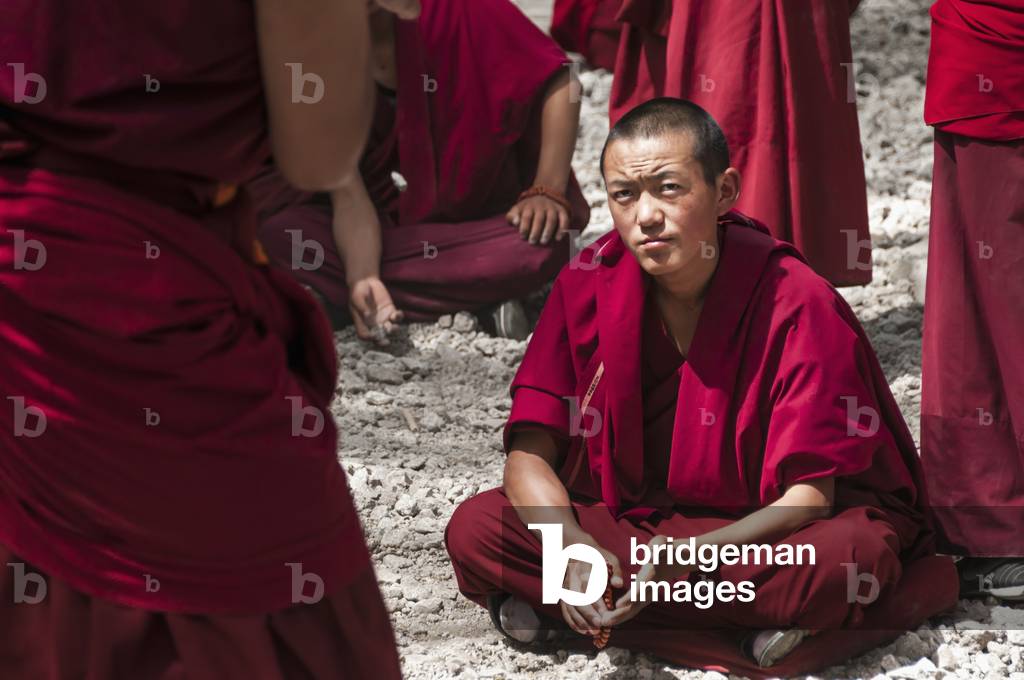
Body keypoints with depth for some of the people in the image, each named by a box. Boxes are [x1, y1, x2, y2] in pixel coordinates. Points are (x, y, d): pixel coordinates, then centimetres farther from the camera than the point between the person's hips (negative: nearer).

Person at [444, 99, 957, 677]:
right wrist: (575, 547, -28)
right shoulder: (588, 286, -7)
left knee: (850, 556, -36)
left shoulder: (799, 305, -17)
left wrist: (685, 558, -34)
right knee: (476, 530, -22)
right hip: (629, 518, 5)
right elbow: (529, 456, -7)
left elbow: (808, 497, -19)